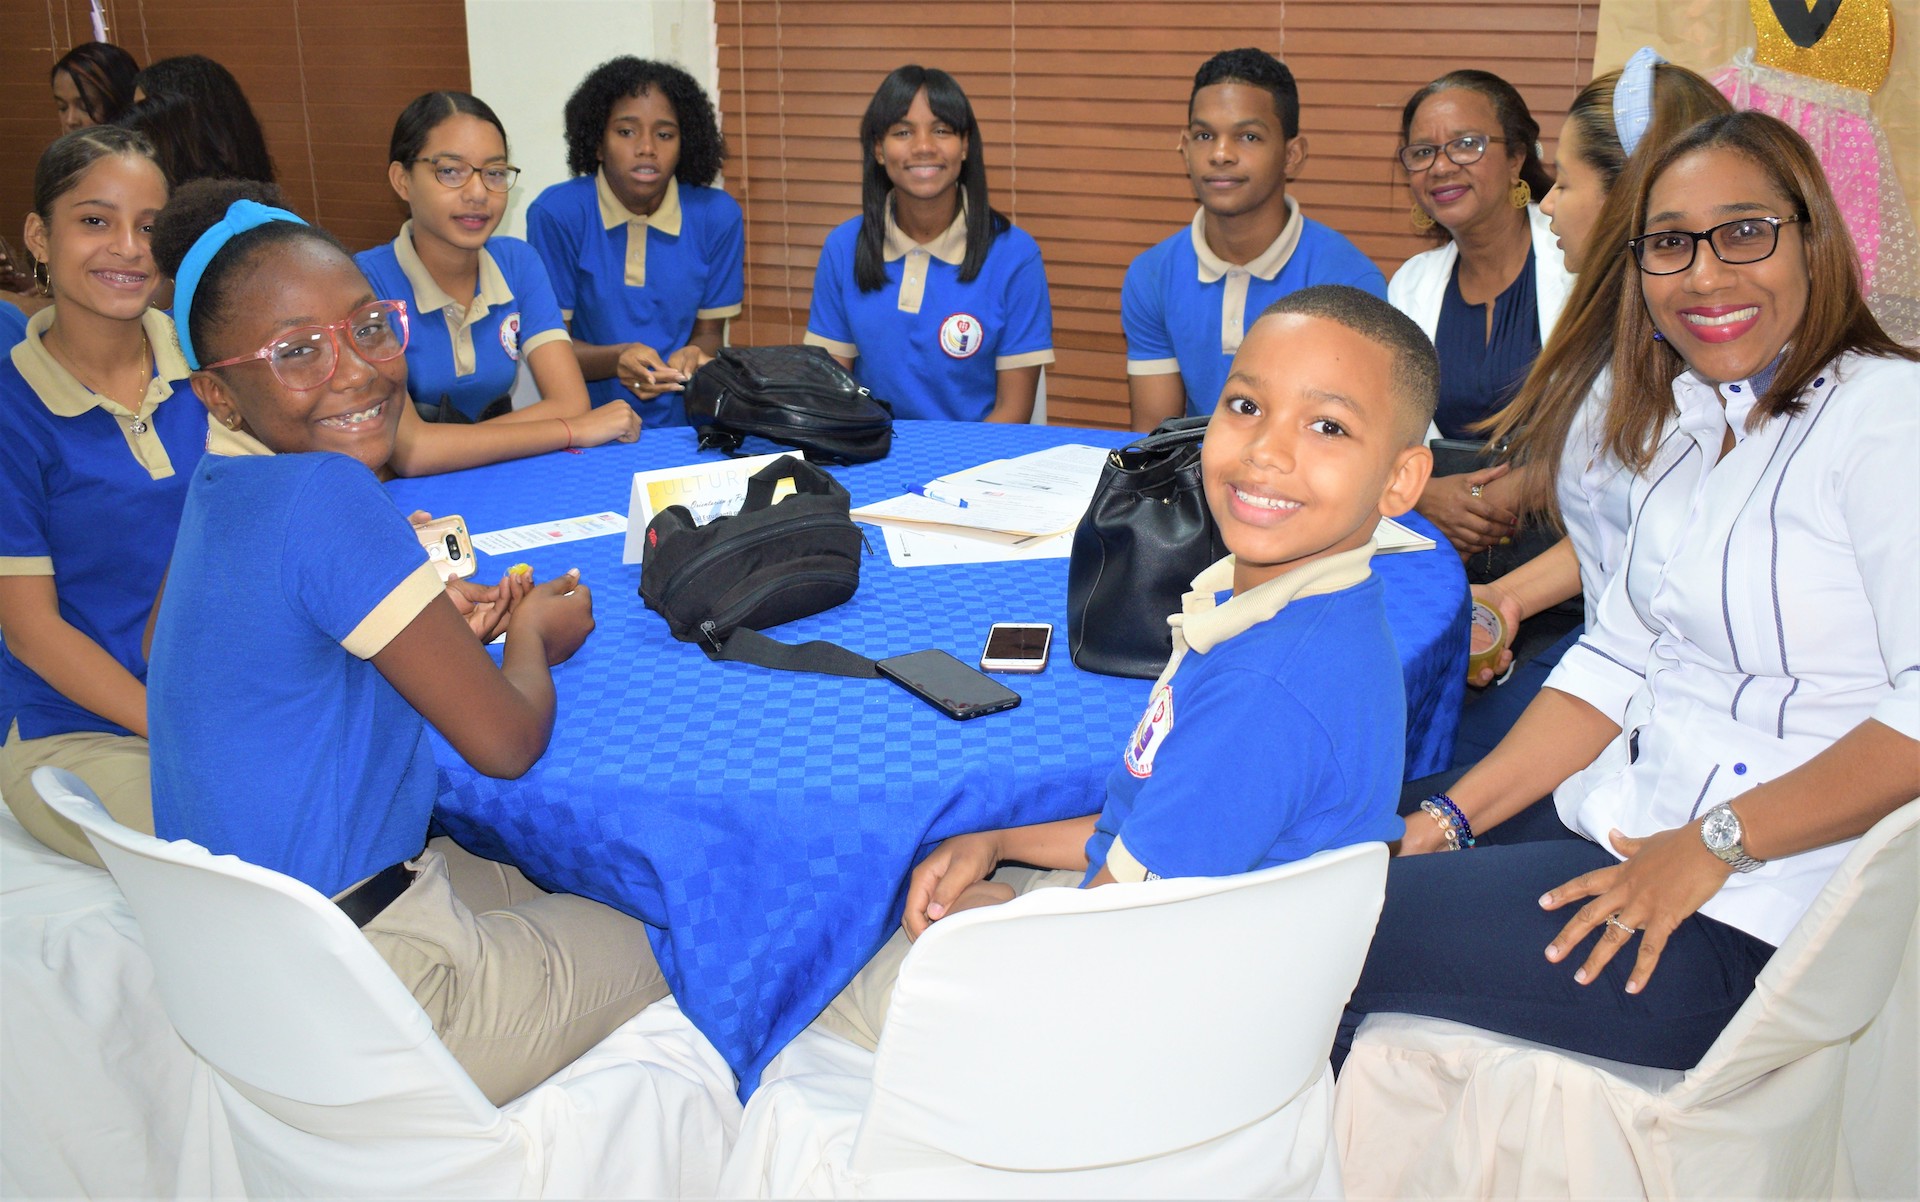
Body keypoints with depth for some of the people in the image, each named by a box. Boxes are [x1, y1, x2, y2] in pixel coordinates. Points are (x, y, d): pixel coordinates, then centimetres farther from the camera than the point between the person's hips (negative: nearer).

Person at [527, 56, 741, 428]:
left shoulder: (718, 216, 3)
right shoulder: (556, 213, -3)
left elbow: (709, 332, 11)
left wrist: (692, 357, -14)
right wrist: (615, 358, -23)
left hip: (685, 423, 3)